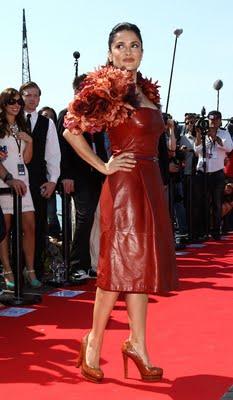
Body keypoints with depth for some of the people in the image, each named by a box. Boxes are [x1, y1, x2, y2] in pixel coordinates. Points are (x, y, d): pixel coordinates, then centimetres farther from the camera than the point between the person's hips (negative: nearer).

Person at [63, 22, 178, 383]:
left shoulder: (147, 91, 15)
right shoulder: (107, 89, -7)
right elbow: (71, 129, -14)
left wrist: (153, 178, 12)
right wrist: (103, 166, -11)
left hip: (151, 185, 7)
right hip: (125, 185, -7)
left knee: (142, 264, 9)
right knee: (121, 264, -3)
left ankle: (137, 345, 16)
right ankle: (94, 341, 11)